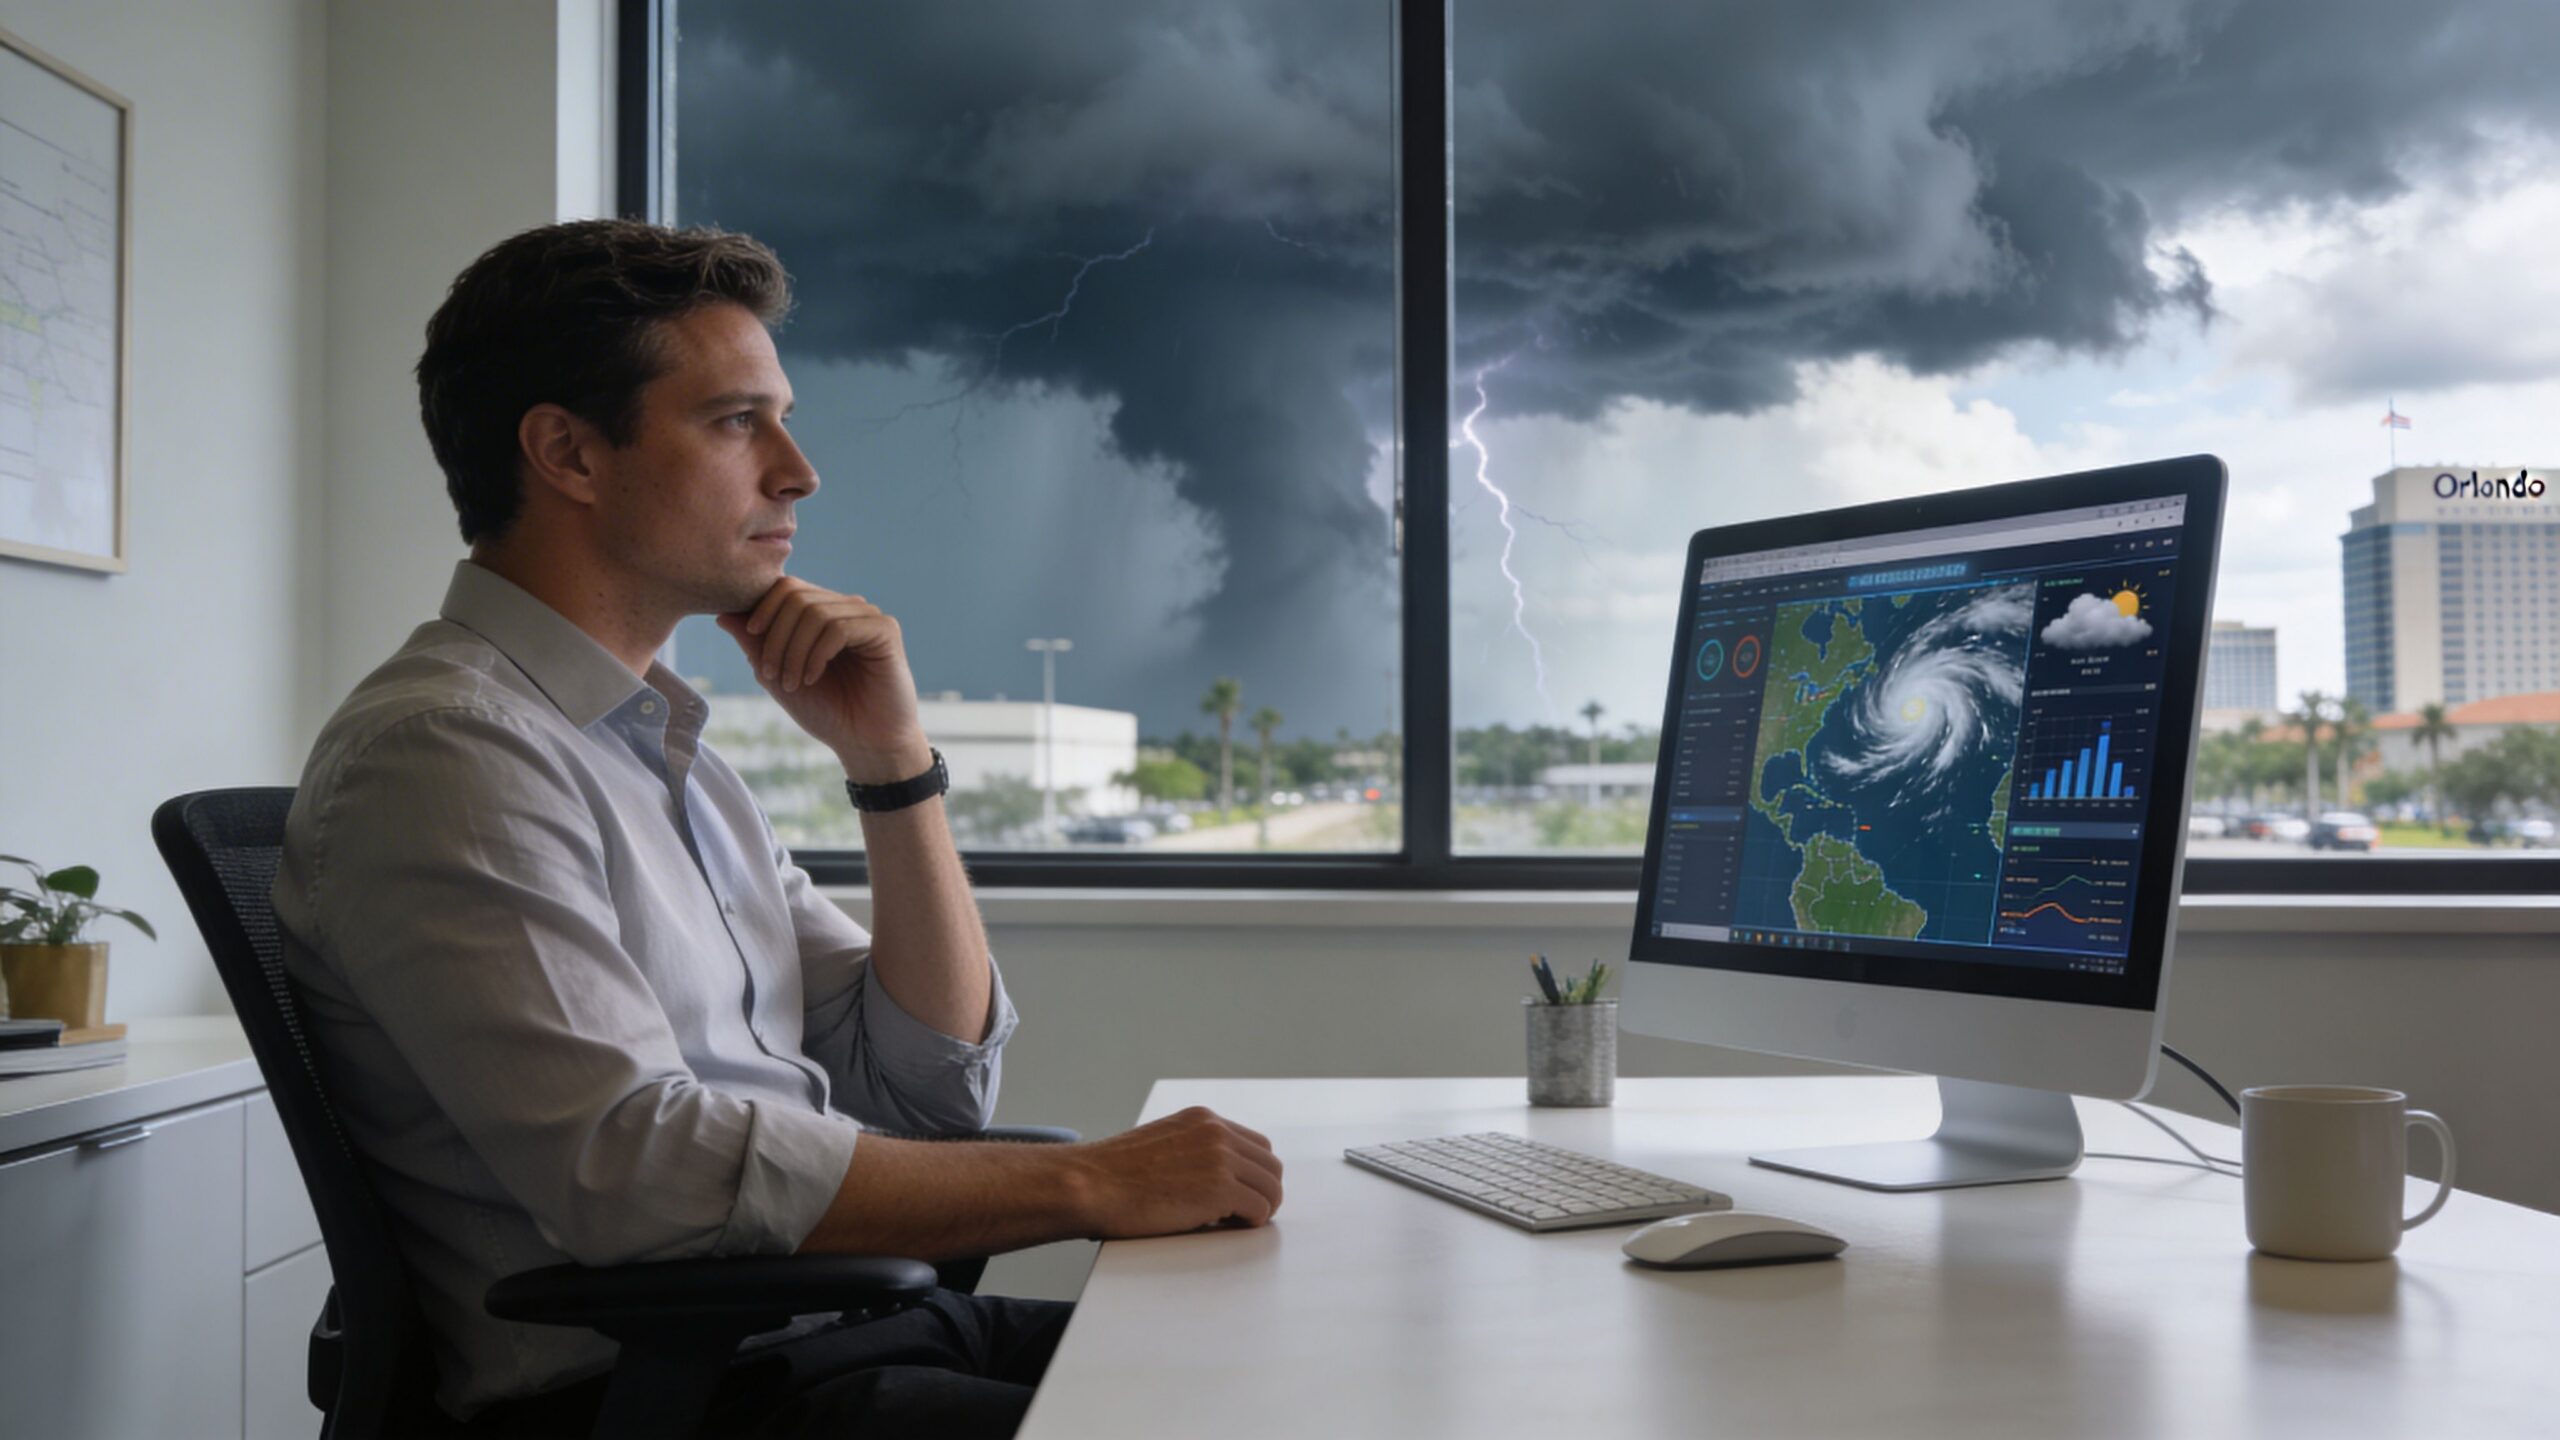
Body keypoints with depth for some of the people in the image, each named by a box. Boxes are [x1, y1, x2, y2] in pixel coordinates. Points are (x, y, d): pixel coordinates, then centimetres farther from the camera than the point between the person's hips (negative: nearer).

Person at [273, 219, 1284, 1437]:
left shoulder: (666, 745, 16)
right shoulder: (443, 751, -12)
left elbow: (932, 1085, 13)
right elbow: (637, 1166, -24)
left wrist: (892, 760, 1)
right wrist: (1089, 1186, -21)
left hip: (840, 1330, 8)